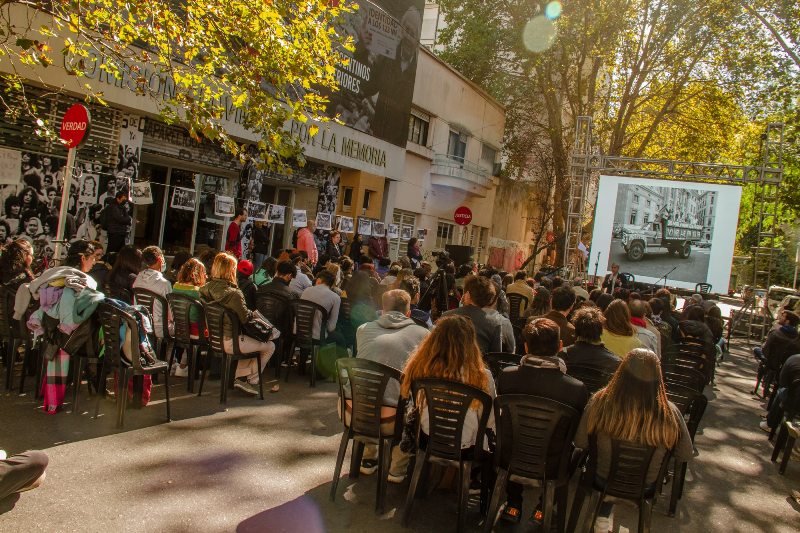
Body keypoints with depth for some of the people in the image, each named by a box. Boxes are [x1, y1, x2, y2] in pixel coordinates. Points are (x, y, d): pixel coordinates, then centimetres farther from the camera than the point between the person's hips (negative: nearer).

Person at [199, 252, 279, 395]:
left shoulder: (205, 289, -1)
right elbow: (245, 318, -19)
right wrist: (252, 313, 3)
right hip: (229, 342, -9)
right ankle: (251, 381, 18)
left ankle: (239, 376, 25)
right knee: (269, 347, 8)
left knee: (250, 340, 31)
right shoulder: (233, 294, -25)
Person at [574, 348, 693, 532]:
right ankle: (605, 517, 41)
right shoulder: (669, 413, -27)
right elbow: (686, 455, -10)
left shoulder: (600, 402, -28)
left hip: (603, 482, 0)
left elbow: (580, 443, -14)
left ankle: (604, 516, 35)